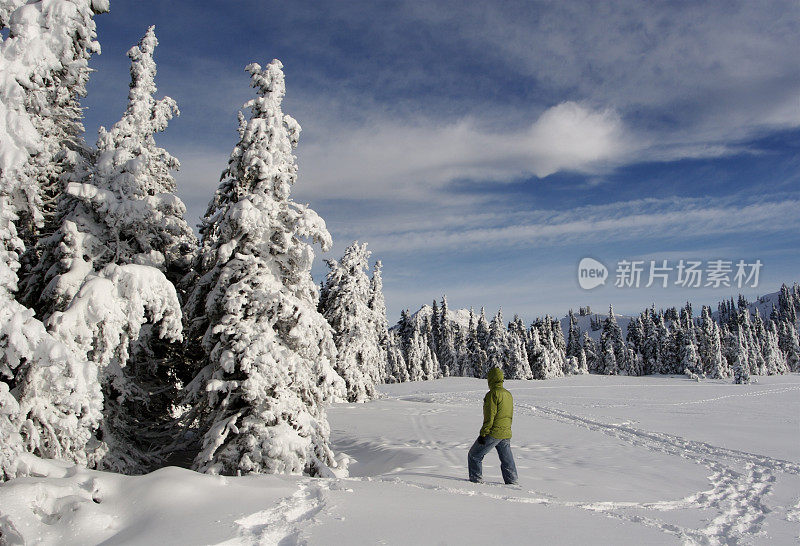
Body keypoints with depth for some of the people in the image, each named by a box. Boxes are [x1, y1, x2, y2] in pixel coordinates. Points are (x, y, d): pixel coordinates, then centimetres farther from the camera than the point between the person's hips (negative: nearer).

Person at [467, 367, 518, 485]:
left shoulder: (493, 394, -14)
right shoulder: (508, 394, 12)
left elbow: (489, 416, -18)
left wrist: (483, 434, -15)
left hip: (493, 433, -8)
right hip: (507, 434, 8)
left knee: (474, 455, 5)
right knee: (507, 459, 17)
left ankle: (476, 480, 5)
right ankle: (512, 482, 18)